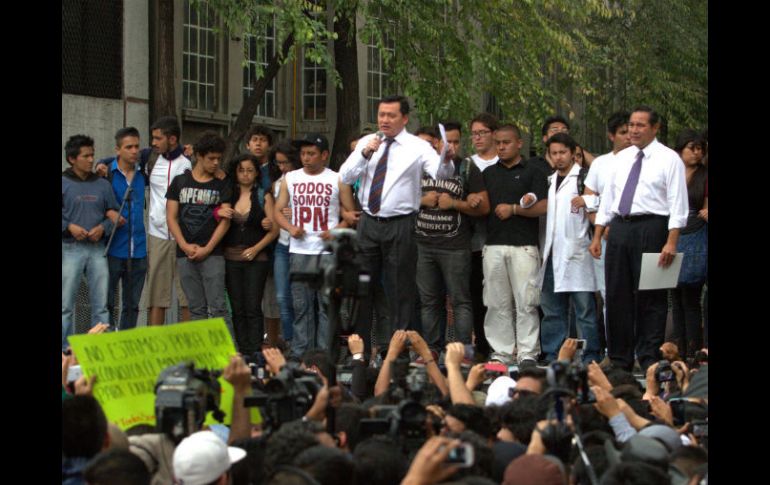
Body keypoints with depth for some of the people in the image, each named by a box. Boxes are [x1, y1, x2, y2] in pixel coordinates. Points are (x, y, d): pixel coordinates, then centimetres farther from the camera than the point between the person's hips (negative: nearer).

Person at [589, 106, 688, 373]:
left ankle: (649, 360, 3)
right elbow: (608, 198, 18)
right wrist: (597, 236, 11)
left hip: (650, 229, -6)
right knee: (617, 295, 7)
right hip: (620, 228, 6)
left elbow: (678, 203, -8)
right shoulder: (622, 158, 15)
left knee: (650, 297, -3)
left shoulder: (669, 159, -3)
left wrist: (671, 243, -16)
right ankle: (619, 359, 15)